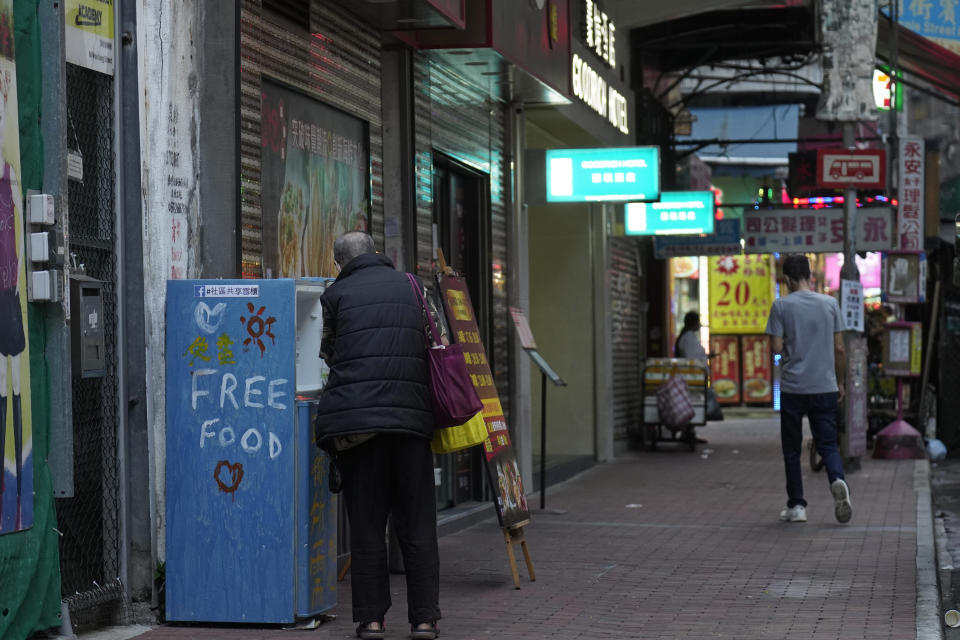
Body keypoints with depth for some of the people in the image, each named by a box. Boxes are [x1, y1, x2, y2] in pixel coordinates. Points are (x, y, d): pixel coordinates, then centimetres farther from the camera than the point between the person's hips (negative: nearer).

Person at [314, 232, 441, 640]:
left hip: (356, 418, -2)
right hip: (411, 416, 2)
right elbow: (432, 346, 15)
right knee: (417, 523, 7)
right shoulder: (410, 286, 12)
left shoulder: (336, 294, 5)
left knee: (366, 523, 5)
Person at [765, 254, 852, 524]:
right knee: (827, 444, 6)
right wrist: (839, 382, 14)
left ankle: (796, 506, 10)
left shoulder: (781, 305, -4)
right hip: (825, 387, 2)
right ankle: (838, 481, -23)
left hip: (793, 388, -2)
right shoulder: (830, 304, 3)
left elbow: (777, 347, -8)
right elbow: (839, 349, 4)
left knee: (792, 449, 9)